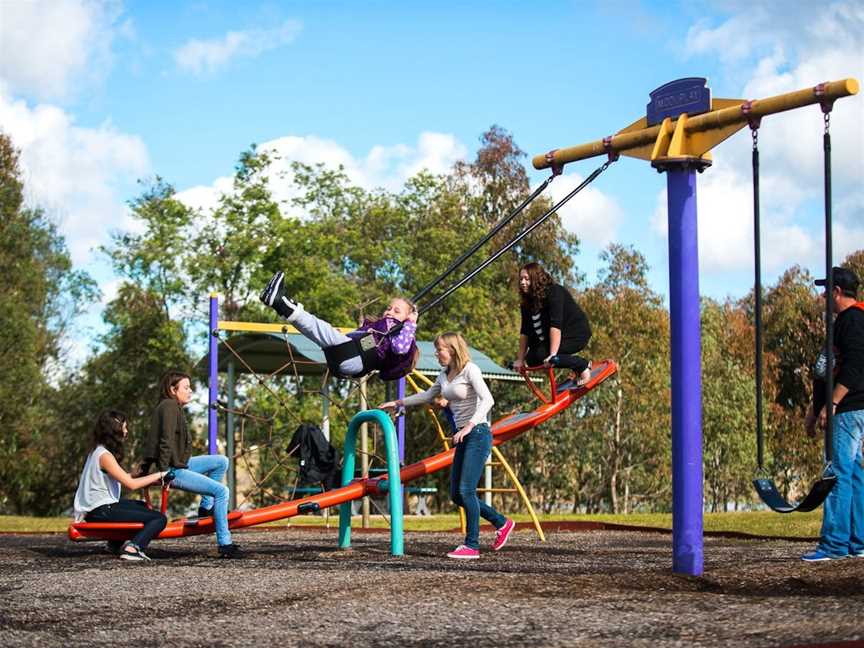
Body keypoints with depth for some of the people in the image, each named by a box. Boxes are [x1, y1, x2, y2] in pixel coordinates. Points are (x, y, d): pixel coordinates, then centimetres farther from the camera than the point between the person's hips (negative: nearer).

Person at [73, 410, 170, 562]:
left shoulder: (98, 451, 14)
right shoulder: (104, 455, -17)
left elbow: (124, 478, 14)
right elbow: (131, 484, -20)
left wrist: (151, 478, 10)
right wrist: (158, 475, -11)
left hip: (92, 507, 10)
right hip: (100, 511, -10)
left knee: (141, 506, 34)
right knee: (160, 518, -15)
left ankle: (116, 542, 31)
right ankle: (132, 548, -28)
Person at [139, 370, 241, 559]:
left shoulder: (174, 407, 18)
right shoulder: (169, 406, -14)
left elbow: (150, 440, 21)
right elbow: (166, 441, -21)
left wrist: (145, 467, 23)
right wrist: (164, 472, -23)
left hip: (179, 464, 10)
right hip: (173, 470, -10)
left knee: (221, 462, 12)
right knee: (221, 491, -16)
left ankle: (206, 508, 14)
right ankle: (225, 545, -16)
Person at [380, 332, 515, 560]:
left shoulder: (470, 369, -9)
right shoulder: (445, 375, 14)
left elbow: (487, 400, -21)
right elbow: (428, 396, 32)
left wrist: (469, 426, -29)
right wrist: (399, 403, 32)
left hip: (478, 433, -9)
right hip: (463, 437, 9)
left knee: (466, 490, -13)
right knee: (456, 494, 6)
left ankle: (472, 546, -7)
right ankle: (502, 523, 20)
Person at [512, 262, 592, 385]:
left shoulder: (554, 293, -23)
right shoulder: (527, 302, 1)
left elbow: (555, 325, -33)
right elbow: (525, 331, 1)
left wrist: (552, 355, -40)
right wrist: (520, 359, -5)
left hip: (577, 334, -9)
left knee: (542, 354, -26)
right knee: (531, 359, -7)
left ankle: (583, 365, -12)